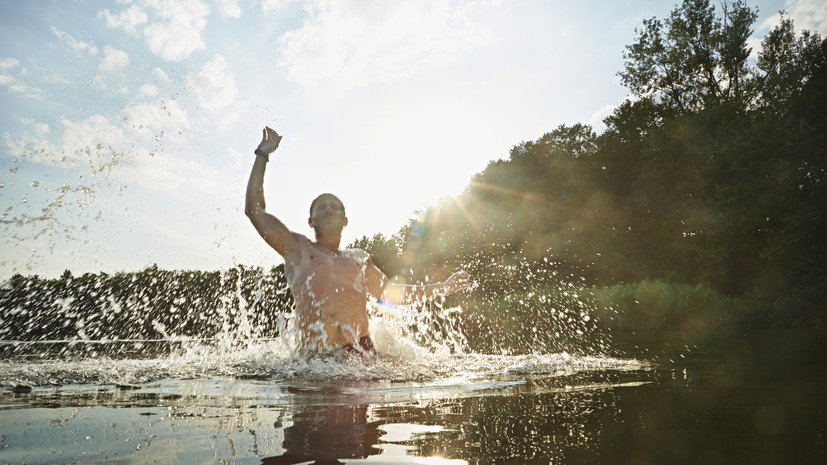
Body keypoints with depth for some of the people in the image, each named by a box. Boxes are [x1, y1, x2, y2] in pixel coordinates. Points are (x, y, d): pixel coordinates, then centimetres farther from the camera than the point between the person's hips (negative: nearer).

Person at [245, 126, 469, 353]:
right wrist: (263, 154, 22)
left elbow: (391, 292, 36)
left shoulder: (358, 258, 28)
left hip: (361, 351, 2)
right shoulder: (297, 248, 19)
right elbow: (254, 209, 17)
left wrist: (444, 287, 33)